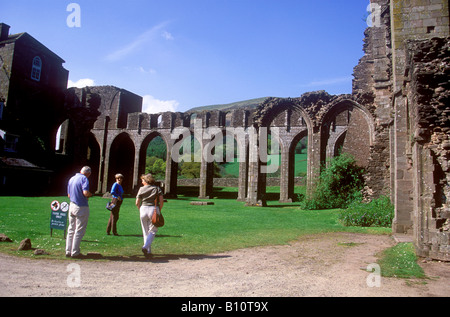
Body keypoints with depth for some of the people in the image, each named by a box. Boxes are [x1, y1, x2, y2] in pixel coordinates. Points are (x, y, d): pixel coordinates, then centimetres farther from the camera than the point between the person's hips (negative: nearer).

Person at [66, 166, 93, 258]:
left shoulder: (71, 179, 14)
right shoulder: (84, 179, -12)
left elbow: (69, 195, 19)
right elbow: (86, 192, -24)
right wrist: (90, 195, -5)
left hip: (72, 205, 8)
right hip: (81, 207, -8)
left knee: (71, 229, 15)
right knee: (79, 230, 1)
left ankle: (68, 251, 19)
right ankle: (75, 252, 5)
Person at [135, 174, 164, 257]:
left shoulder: (141, 189, 6)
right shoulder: (157, 188, 4)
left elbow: (137, 203, 1)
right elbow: (161, 201, -6)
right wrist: (159, 210, 6)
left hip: (143, 209, 1)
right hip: (154, 209, -1)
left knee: (145, 231, 12)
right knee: (153, 230, 6)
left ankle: (148, 251, 14)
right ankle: (145, 247, -14)